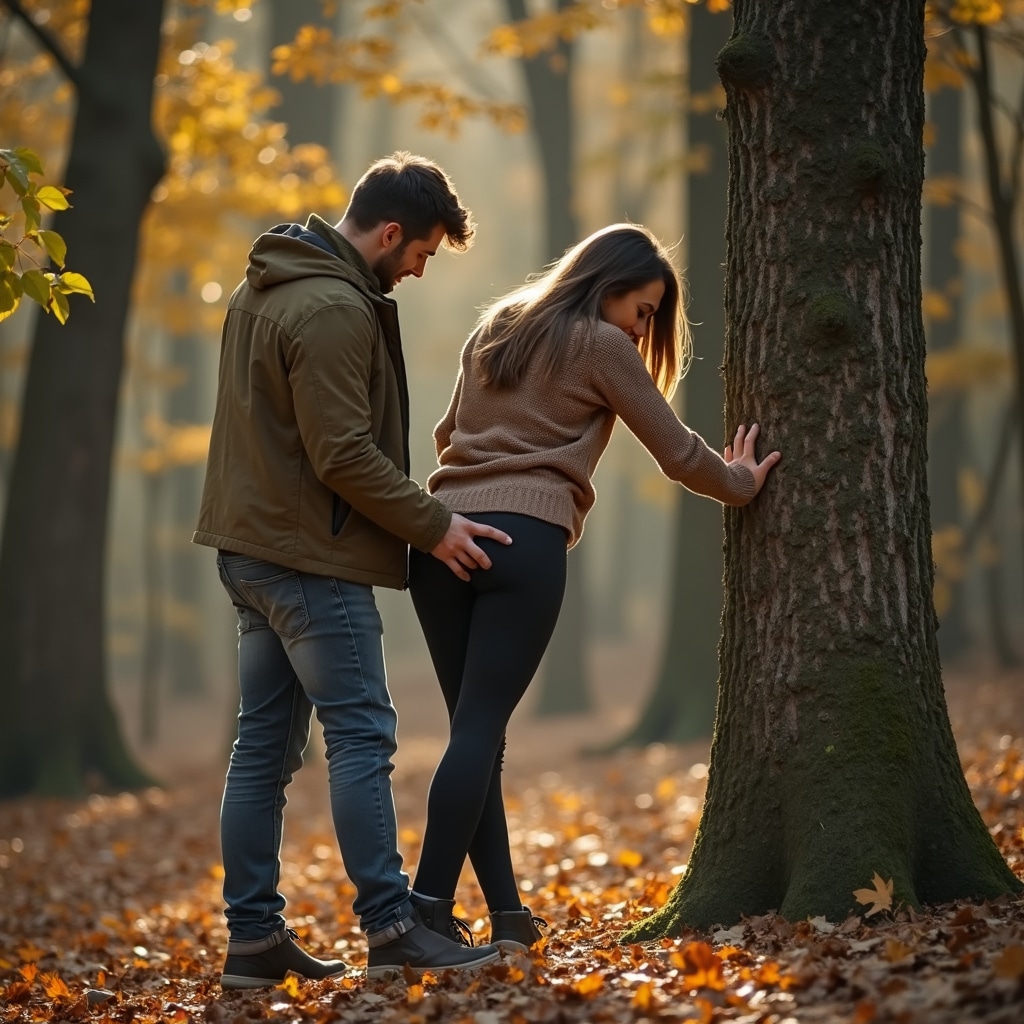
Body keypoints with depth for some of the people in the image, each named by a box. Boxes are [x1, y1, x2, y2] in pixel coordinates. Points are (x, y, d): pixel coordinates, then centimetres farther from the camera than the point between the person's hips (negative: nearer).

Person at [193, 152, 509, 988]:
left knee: (265, 745, 9)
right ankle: (392, 927, -4)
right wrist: (434, 525, -10)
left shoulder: (264, 288, 15)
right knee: (362, 738, -6)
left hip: (254, 544, 10)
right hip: (311, 556, -10)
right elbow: (345, 455, -21)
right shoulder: (334, 309, -18)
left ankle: (253, 937, 12)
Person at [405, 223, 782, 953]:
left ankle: (506, 914, 5)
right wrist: (739, 485, 26)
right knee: (481, 726, -10)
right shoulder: (600, 346, 5)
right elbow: (676, 450, 10)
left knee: (476, 726, 6)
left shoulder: (495, 331, 23)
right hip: (525, 537, -6)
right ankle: (429, 906, -19)